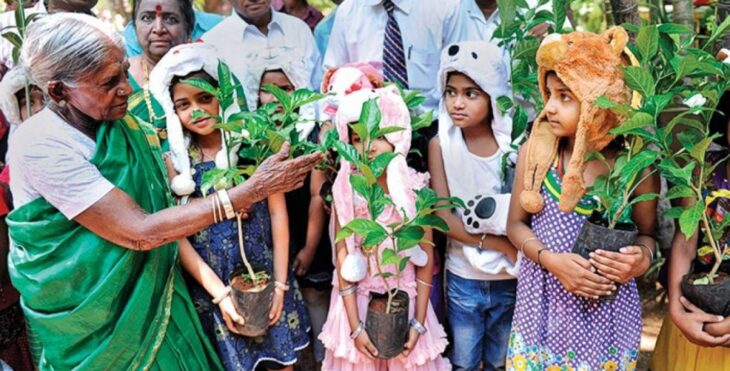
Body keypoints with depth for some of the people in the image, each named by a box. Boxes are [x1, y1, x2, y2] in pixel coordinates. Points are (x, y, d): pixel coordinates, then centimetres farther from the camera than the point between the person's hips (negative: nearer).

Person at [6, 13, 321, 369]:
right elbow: (140, 231, -29)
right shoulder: (40, 146, -25)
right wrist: (251, 190, -29)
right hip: (86, 317, -5)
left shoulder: (121, 122, -4)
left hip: (150, 291, 6)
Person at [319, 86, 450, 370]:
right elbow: (343, 259, -6)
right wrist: (355, 326, -10)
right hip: (358, 304, 0)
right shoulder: (346, 191, -8)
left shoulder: (415, 189, -8)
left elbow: (426, 257, -4)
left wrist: (419, 323, -7)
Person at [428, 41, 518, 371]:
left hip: (511, 280, 0)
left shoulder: (514, 141, -9)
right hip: (463, 279, 0)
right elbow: (442, 217, -13)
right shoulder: (440, 144, -8)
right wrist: (502, 244, -19)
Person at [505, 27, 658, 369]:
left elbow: (647, 232, 3)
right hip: (542, 303, 1)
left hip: (606, 308, -1)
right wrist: (551, 260, -18)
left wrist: (642, 257, -20)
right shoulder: (534, 151, -8)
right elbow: (516, 223, -1)